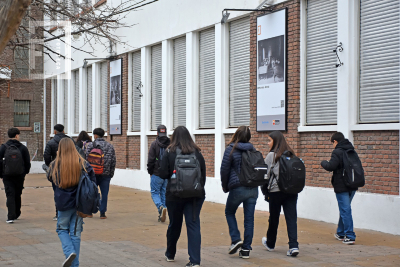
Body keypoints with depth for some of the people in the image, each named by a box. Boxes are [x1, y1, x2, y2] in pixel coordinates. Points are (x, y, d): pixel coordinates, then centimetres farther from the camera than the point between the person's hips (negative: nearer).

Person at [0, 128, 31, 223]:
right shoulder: (23, 148, -3)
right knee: (17, 195, 16)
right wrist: (25, 173, 15)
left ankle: (11, 216, -14)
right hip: (19, 176, 1)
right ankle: (17, 214, 29)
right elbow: (28, 162, 1)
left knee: (10, 195, -2)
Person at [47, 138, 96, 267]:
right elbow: (92, 179, -8)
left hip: (64, 202, -2)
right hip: (79, 202, 2)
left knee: (62, 229, 16)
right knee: (76, 233, 10)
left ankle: (69, 252, -10)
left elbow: (50, 178, 9)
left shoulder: (57, 164, -7)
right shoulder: (82, 163, -3)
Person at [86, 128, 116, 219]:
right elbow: (113, 161, 4)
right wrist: (111, 173, 11)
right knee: (104, 194, 5)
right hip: (105, 174, 0)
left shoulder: (90, 145, -3)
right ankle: (102, 213, 3)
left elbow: (86, 159, -5)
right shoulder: (110, 146, 4)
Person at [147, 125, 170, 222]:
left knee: (155, 192, 7)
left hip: (157, 174, -4)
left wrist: (150, 172, 4)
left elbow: (150, 160, -9)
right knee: (164, 193, 13)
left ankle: (161, 207, -19)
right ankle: (162, 215, 14)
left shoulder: (154, 144, -9)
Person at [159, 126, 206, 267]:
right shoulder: (197, 153, 0)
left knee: (174, 225, 15)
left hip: (175, 195, -1)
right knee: (193, 225, 0)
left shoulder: (169, 153, -6)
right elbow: (203, 175, 5)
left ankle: (170, 254, 35)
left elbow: (163, 174, -9)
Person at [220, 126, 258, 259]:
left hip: (238, 188, -4)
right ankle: (246, 249, 6)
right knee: (249, 218, 6)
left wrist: (225, 187, 8)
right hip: (253, 188, 4)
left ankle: (236, 239, 1)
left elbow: (224, 170, -4)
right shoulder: (253, 150, 7)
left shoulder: (231, 149, -6)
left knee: (229, 212, 18)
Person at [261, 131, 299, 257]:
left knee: (274, 218, 12)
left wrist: (265, 189, 8)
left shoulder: (272, 155, -6)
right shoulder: (291, 154, 7)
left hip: (276, 191, -3)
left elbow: (265, 173, -5)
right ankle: (293, 246, -12)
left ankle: (270, 243, 30)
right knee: (291, 218, 0)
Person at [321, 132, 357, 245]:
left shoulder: (337, 152, -14)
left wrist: (323, 163, -1)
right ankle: (340, 233, 31)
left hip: (342, 187, -8)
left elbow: (330, 167, -22)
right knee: (344, 209, 19)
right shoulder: (351, 151, 11)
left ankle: (350, 236, -7)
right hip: (352, 186, 8)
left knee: (345, 210, -4)